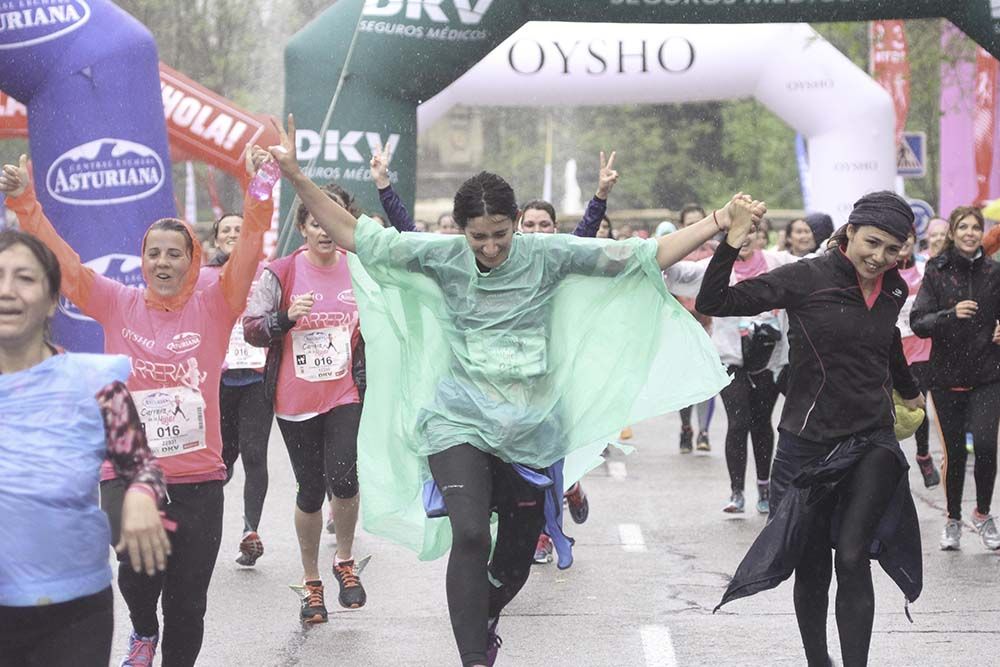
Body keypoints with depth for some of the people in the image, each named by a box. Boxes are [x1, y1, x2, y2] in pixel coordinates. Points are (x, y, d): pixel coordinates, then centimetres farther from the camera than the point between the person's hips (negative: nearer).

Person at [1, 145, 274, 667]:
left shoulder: (212, 307, 2)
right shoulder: (118, 305, 4)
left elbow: (248, 252, -9)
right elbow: (61, 260, -1)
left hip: (198, 476, 0)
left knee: (188, 602, 4)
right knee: (140, 560, -23)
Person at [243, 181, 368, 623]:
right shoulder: (280, 274, -5)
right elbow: (251, 329, -6)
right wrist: (287, 318, -22)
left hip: (345, 395, 1)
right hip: (296, 402, 0)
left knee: (342, 479, -18)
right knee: (310, 491, 7)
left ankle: (345, 561, 10)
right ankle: (312, 583, 25)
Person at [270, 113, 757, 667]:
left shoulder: (547, 255, -3)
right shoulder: (441, 257, -3)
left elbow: (643, 256, -4)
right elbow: (356, 236, -3)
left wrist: (722, 220, -12)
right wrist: (296, 177, -11)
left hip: (531, 430, 2)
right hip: (459, 423, -2)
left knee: (516, 557, 13)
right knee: (470, 535, -24)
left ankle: (483, 621, 46)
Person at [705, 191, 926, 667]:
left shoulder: (893, 289, 4)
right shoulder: (808, 279, -12)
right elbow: (712, 304, -16)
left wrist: (909, 391, 45)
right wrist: (732, 243, -29)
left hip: (872, 444, 3)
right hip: (810, 444, -2)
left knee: (852, 556, -13)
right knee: (813, 566, 8)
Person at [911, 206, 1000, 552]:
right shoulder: (937, 271, -1)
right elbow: (918, 323, -7)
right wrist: (951, 314, -24)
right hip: (947, 375, 0)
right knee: (954, 451, 4)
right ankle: (953, 519, 23)